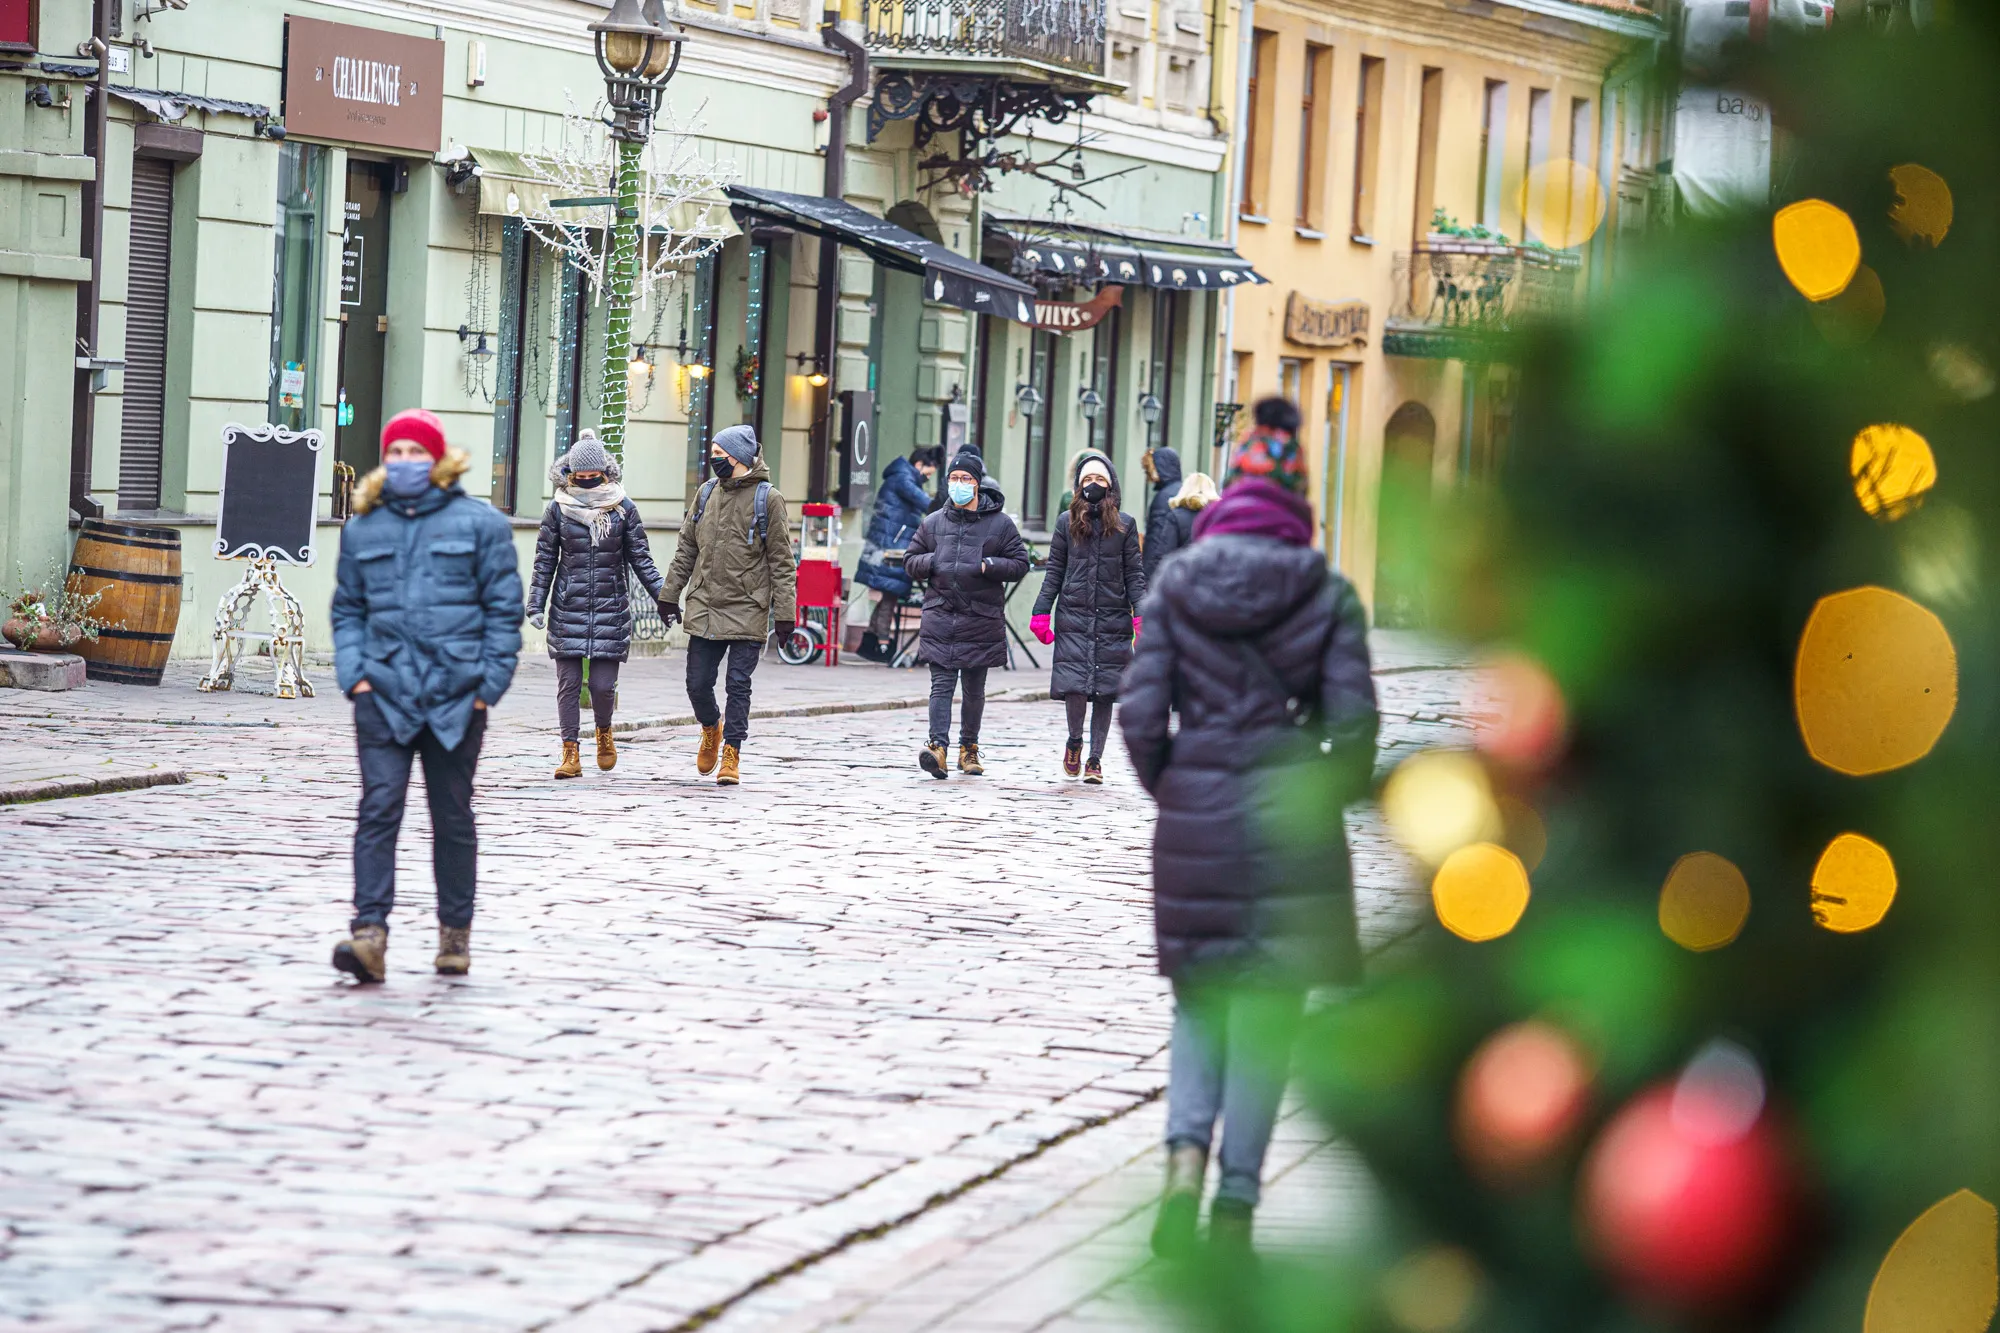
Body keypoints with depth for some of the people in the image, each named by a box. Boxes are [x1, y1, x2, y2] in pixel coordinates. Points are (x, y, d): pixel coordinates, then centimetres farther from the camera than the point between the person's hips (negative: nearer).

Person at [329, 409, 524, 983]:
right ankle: (370, 934, -18)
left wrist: (488, 684, -6)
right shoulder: (362, 529, 10)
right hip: (384, 692, 1)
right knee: (378, 809, -11)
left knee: (453, 816, 9)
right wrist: (354, 673, 0)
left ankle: (455, 932, 21)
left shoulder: (480, 523, 2)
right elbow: (347, 609, 15)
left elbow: (504, 609, 2)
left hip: (455, 694, -1)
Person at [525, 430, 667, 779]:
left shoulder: (623, 509, 2)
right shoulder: (557, 510, 3)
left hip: (611, 608, -1)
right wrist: (536, 606, 2)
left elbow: (641, 558, 6)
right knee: (568, 683, -1)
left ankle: (604, 732, 27)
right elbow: (544, 561, 6)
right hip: (568, 609, 1)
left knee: (603, 684, -4)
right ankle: (570, 754, 6)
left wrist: (664, 596, 0)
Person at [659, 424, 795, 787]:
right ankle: (711, 728, 34)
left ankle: (731, 754, 6)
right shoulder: (707, 493, 10)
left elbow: (781, 561, -4)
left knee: (738, 685, -3)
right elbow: (686, 549, 18)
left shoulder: (767, 498, -4)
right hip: (704, 608, 4)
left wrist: (784, 612, -8)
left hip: (747, 611, -4)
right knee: (698, 683, 5)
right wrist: (670, 594, 14)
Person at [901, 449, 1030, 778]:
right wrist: (933, 562, -6)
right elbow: (911, 561, 16)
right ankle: (938, 745, -22)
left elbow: (1020, 564, 3)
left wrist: (988, 565, -13)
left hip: (982, 619, -1)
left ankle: (969, 747, 23)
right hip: (940, 617, 1)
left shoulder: (1000, 524, 3)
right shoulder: (933, 523, 11)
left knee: (974, 688, 10)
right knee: (942, 684, -11)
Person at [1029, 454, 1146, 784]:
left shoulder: (1125, 525, 6)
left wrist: (1141, 614, -6)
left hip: (1112, 620, 0)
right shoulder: (1067, 523, 7)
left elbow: (1134, 575, 5)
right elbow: (1054, 572, 9)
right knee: (1075, 685, -11)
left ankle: (1095, 758, 13)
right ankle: (1075, 741, 17)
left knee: (1105, 690, 1)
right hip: (1073, 617, 0)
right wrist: (1041, 612, 2)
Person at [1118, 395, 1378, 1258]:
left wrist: (1167, 789, 12)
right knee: (1266, 1011, 6)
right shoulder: (1326, 594, -3)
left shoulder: (1176, 582, 0)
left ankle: (1186, 1159, -9)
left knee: (1199, 1000, 15)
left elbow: (1141, 713, -4)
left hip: (1194, 813, 1)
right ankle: (1236, 1202, 2)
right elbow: (1354, 725, -7)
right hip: (1292, 817, -1)